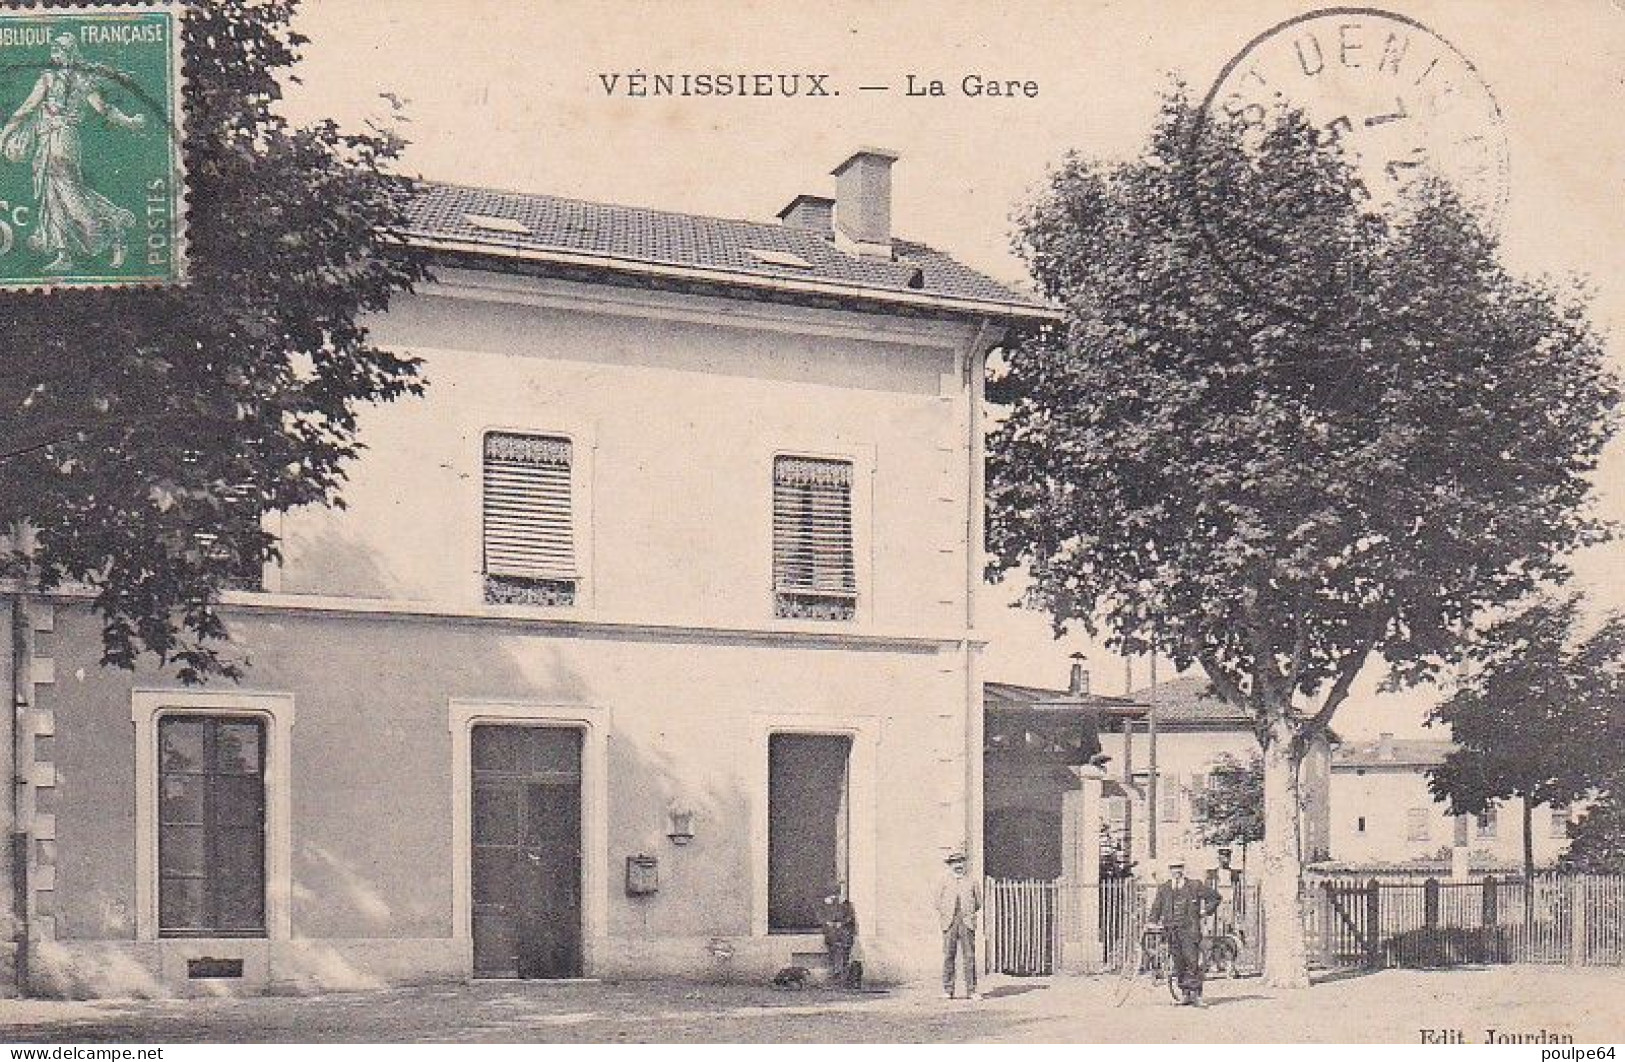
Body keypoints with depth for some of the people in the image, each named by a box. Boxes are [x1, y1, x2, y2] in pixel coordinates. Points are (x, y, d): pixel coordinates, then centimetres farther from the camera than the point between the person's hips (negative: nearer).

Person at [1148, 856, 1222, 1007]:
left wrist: (1205, 911, 5)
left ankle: (1196, 995, -11)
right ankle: (1185, 994, 10)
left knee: (1193, 962, -12)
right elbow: (1156, 907, 22)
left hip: (1190, 930, -3)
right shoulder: (1163, 889, 12)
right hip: (1172, 931, 3)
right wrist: (1153, 922, 8)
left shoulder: (1194, 886, 4)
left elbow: (1215, 897, 13)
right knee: (1179, 964, 4)